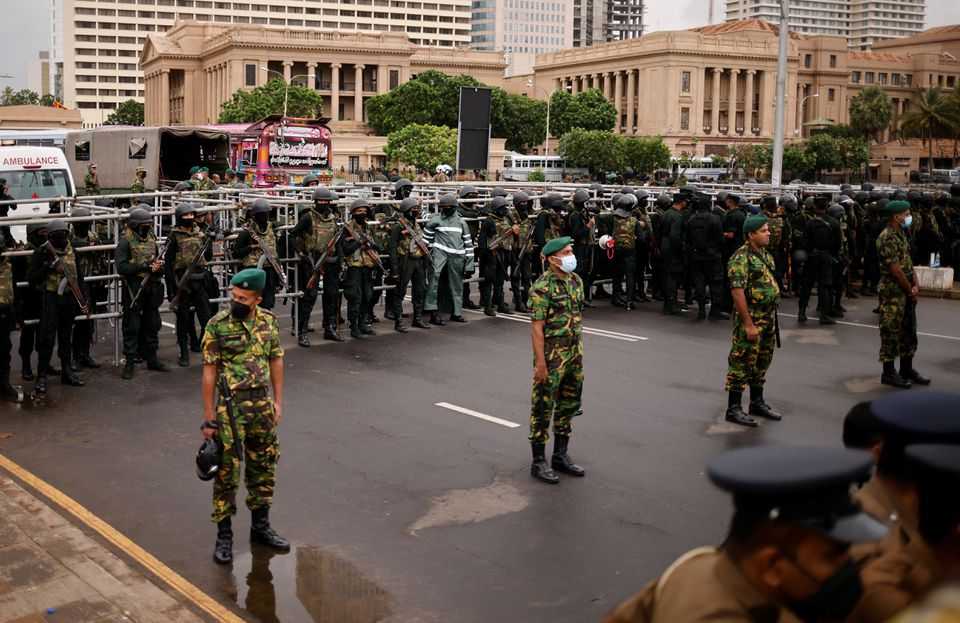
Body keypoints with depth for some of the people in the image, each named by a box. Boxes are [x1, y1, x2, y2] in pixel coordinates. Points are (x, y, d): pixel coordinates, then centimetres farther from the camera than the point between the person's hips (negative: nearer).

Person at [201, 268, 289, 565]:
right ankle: (224, 535, 13)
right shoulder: (217, 325, -11)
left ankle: (261, 526, 29)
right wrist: (209, 416, -10)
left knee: (263, 466, 14)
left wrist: (278, 401, 6)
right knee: (227, 471, 1)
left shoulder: (268, 321, 0)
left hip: (262, 404, 4)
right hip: (230, 406, -4)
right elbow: (209, 372, -9)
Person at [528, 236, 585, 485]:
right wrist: (540, 363, -19)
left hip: (574, 352, 8)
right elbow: (537, 327, -17)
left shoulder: (576, 280, 8)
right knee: (543, 408, 1)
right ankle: (539, 462, 10)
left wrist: (579, 349, 13)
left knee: (569, 405, 15)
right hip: (552, 354, -8)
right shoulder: (542, 287, -16)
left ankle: (560, 456, 27)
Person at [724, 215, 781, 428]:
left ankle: (757, 403, 28)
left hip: (769, 318, 9)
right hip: (751, 319, -9)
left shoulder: (765, 255, 11)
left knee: (762, 362, 16)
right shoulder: (741, 258, -18)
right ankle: (733, 409, 4)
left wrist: (772, 318, 16)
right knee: (742, 363, -3)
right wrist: (749, 324, -23)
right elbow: (737, 292, -23)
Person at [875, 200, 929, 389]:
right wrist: (910, 290, -12)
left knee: (909, 331, 15)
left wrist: (915, 284, 0)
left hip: (907, 292, 10)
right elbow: (895, 269, -20)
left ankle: (907, 370, 25)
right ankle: (888, 373, 5)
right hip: (893, 292, -10)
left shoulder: (901, 235, 14)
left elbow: (908, 262, 14)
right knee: (891, 332, -2)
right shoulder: (887, 238, -17)